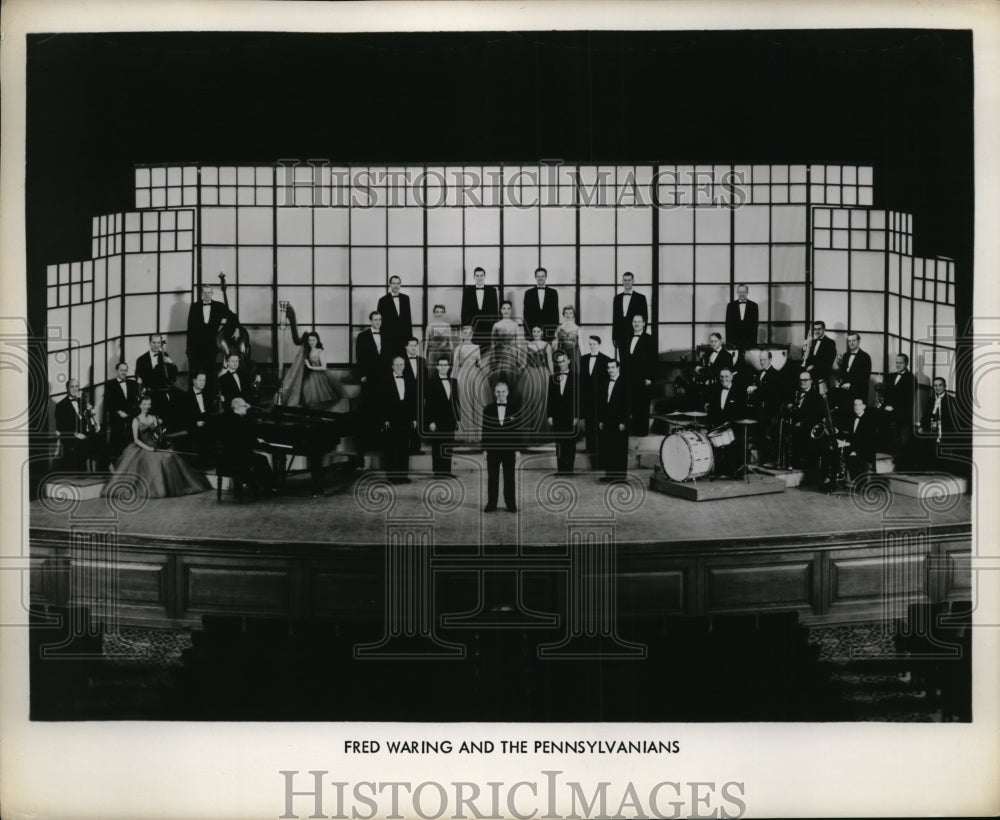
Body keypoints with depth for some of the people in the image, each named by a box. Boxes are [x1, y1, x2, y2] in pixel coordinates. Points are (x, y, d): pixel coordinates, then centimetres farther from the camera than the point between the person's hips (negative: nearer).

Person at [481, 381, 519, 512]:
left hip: (509, 449, 0)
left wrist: (518, 450, -2)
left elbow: (518, 431, 3)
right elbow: (485, 430, 4)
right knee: (492, 477, 3)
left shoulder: (514, 409, 3)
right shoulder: (488, 409, 4)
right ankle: (491, 504, 8)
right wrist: (484, 448, -2)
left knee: (509, 478, 2)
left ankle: (511, 505, 7)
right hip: (492, 449, 1)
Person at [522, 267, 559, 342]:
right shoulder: (528, 293, 8)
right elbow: (526, 314, 6)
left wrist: (556, 330, 1)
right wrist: (526, 331, -2)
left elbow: (556, 312, 8)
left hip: (549, 331, 0)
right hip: (532, 330, 0)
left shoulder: (553, 292, 9)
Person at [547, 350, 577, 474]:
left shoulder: (574, 378, 0)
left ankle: (569, 469, 4)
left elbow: (578, 399, -2)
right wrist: (550, 416, 4)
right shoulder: (553, 378, 10)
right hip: (557, 417, 3)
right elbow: (550, 398, 10)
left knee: (570, 444, 0)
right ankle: (560, 469, 5)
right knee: (559, 445, 3)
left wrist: (576, 416, -8)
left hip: (570, 417, -3)